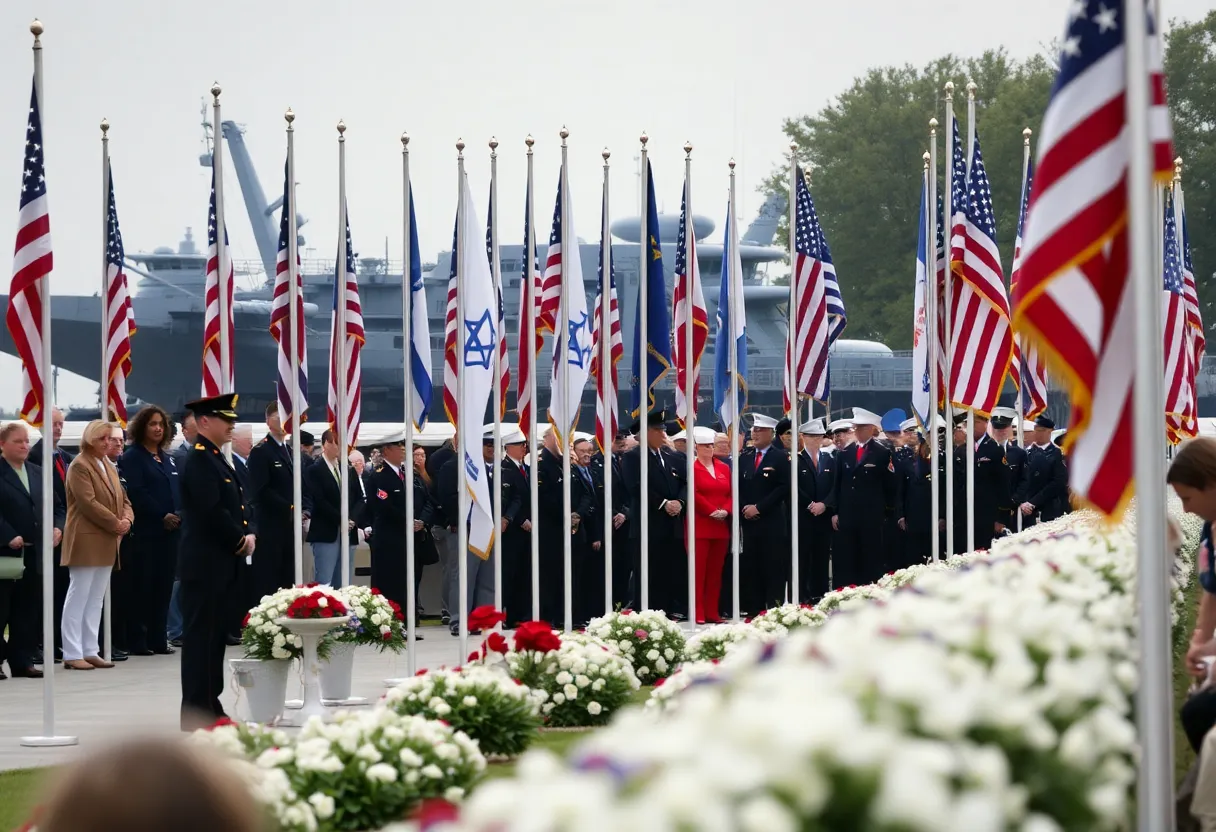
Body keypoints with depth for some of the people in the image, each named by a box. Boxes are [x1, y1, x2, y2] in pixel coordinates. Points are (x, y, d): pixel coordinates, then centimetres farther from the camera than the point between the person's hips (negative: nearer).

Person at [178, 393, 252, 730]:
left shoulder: (216, 458, 17)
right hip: (205, 561, -10)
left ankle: (210, 704, 18)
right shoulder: (199, 458, -13)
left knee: (216, 632, 12)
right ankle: (196, 712, -4)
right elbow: (211, 510, -21)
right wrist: (240, 540, -11)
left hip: (222, 561, 10)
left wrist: (246, 536, 3)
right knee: (201, 633, -7)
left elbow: (236, 504, 20)